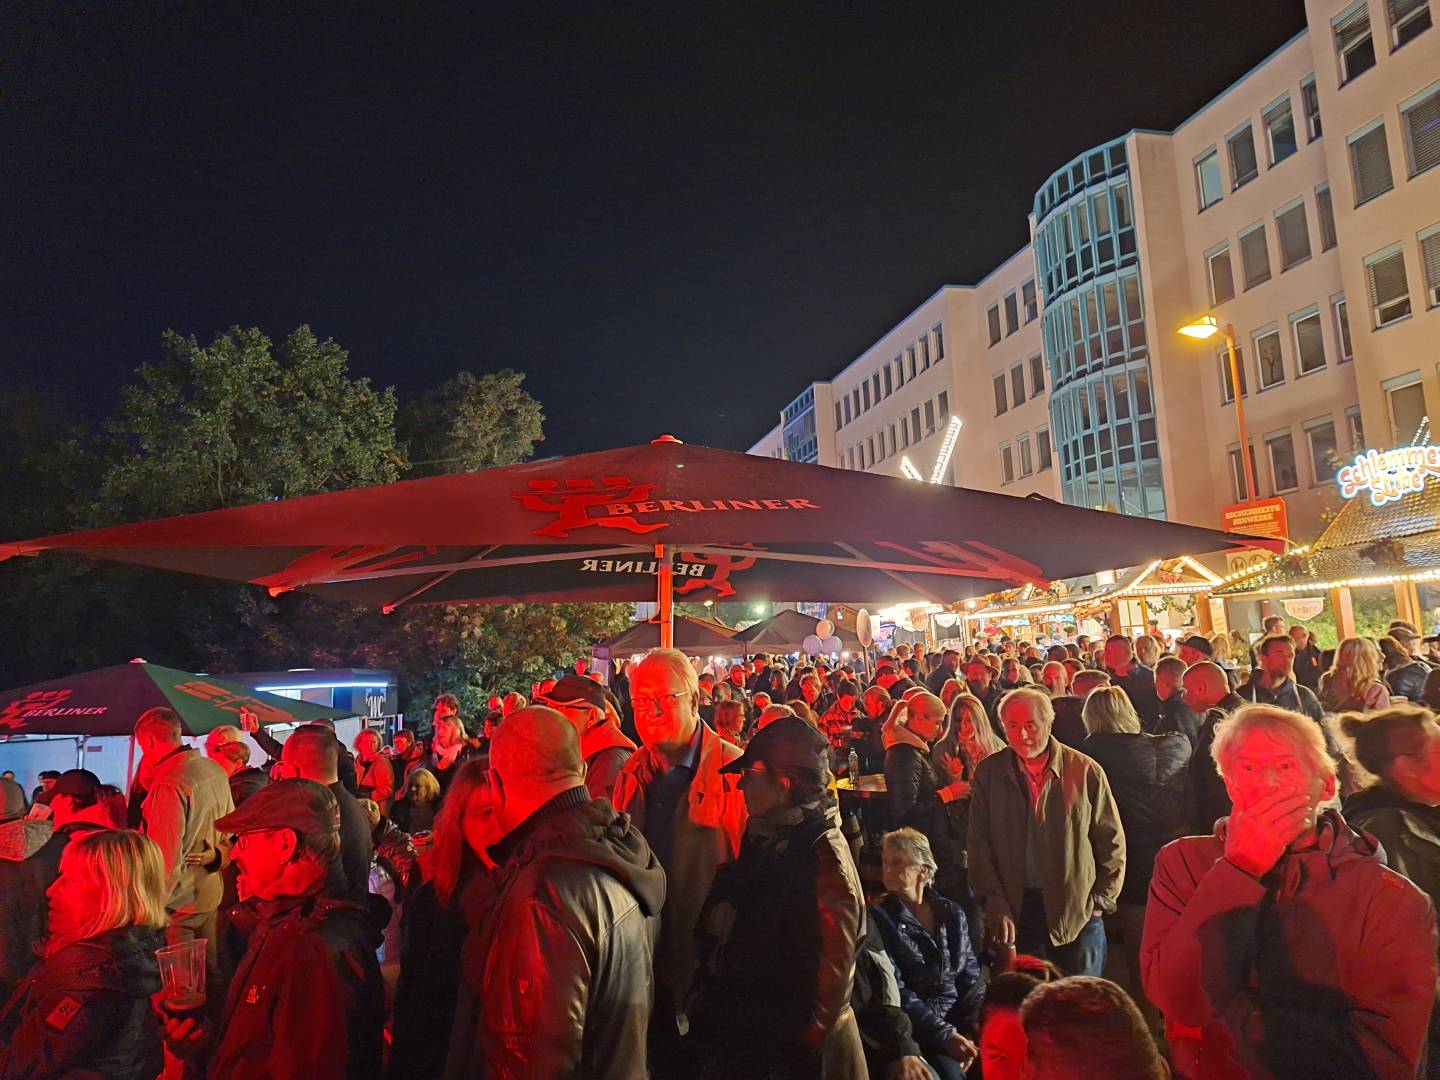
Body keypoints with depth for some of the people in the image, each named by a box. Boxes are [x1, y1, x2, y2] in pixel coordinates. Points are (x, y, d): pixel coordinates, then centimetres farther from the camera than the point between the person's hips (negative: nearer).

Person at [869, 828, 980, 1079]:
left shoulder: (952, 912, 11)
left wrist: (974, 1027, -6)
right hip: (918, 1029, -4)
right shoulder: (879, 917, -2)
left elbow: (971, 978, 11)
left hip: (961, 1022, 4)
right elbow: (893, 990, -9)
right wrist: (944, 1034, -16)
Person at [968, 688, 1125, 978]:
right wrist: (994, 900, -6)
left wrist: (1100, 900, 1)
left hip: (1078, 914, -1)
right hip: (1013, 914, 1)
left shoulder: (1085, 771, -3)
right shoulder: (989, 773, 1)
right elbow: (979, 845, 2)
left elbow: (1112, 843, 4)